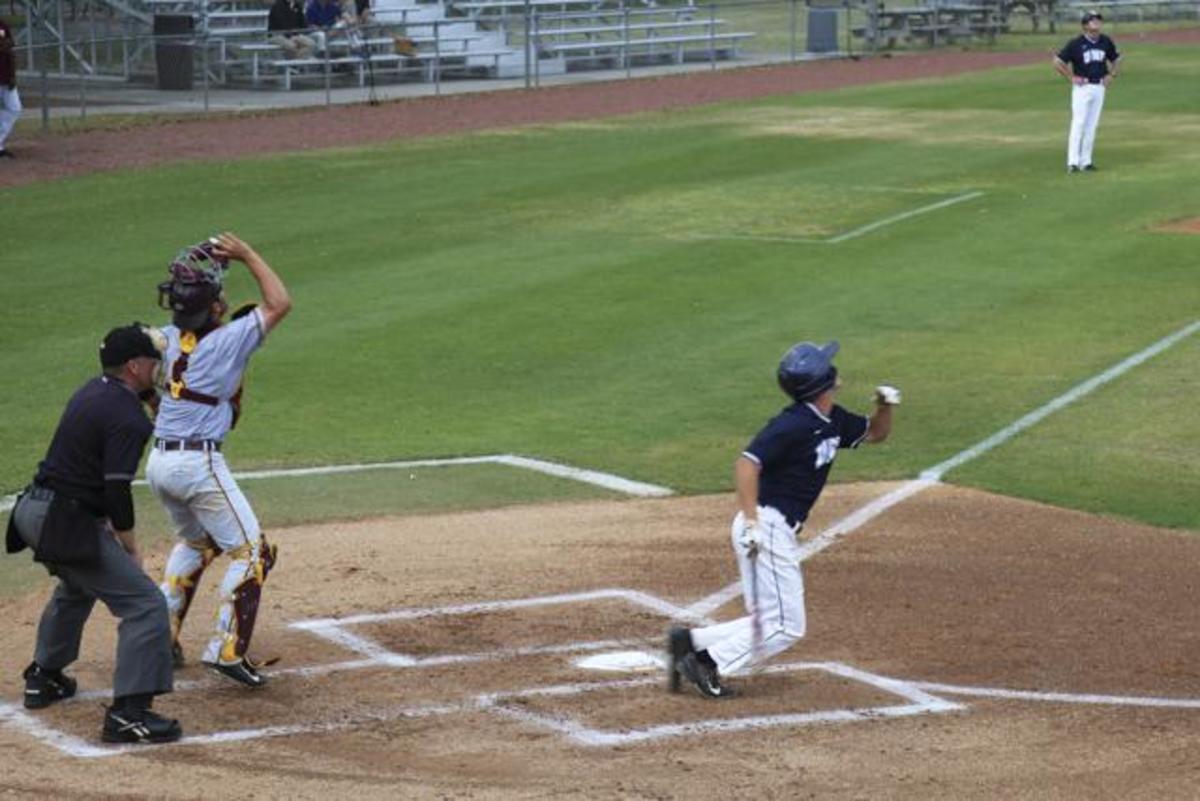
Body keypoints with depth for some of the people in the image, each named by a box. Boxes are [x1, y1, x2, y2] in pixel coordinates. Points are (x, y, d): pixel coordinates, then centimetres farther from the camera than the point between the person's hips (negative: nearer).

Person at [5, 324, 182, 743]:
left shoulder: (92, 391, 11)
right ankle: (128, 712, -17)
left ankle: (43, 677, 47)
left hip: (32, 509, 10)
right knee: (145, 603, -10)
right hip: (66, 523, -10)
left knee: (76, 586, 36)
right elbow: (117, 491, -21)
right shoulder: (126, 417, -17)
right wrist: (130, 547, -8)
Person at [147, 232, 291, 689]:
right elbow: (279, 304, -7)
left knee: (195, 541, 29)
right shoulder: (226, 341, -14)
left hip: (159, 461, 8)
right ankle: (227, 650, -8)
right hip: (199, 464, -7)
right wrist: (247, 255, -2)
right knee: (250, 552, 1)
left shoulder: (169, 338, 4)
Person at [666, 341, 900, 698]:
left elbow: (875, 433, 26)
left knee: (771, 625, 12)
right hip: (767, 528, -9)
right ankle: (710, 663, -4)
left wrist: (885, 406, 4)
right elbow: (747, 463, -25)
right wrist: (751, 522, -32)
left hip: (780, 532, 9)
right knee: (785, 627, -6)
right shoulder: (793, 424, -17)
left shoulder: (833, 421, 10)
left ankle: (691, 642, 9)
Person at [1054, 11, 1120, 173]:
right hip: (1082, 87, -5)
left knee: (1092, 125, 6)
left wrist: (1111, 75, 8)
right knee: (1078, 123, -9)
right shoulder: (1076, 43, -9)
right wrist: (1071, 77, -9)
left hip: (1099, 88, 5)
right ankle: (1073, 162, -10)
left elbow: (1114, 60, 23)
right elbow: (1058, 62, -6)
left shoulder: (1106, 42, 6)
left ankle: (1086, 161, 10)